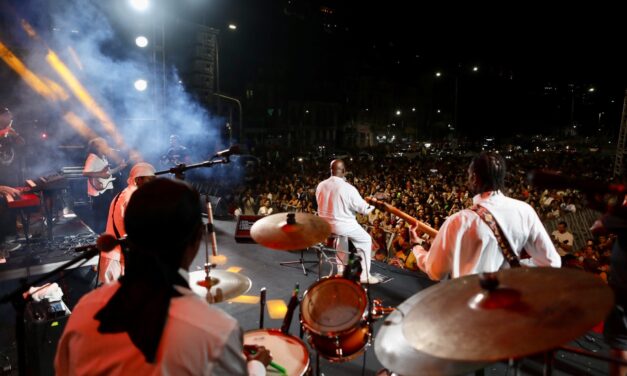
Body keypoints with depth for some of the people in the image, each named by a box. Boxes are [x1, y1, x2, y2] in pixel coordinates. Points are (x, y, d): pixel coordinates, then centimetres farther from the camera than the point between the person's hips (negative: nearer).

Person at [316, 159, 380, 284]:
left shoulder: (320, 186, -3)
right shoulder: (349, 188, -20)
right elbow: (364, 209, -12)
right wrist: (373, 205, 10)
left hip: (324, 225, 6)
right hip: (342, 225, -6)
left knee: (342, 235, 35)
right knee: (366, 240, 15)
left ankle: (341, 269, 37)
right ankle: (364, 275, 16)